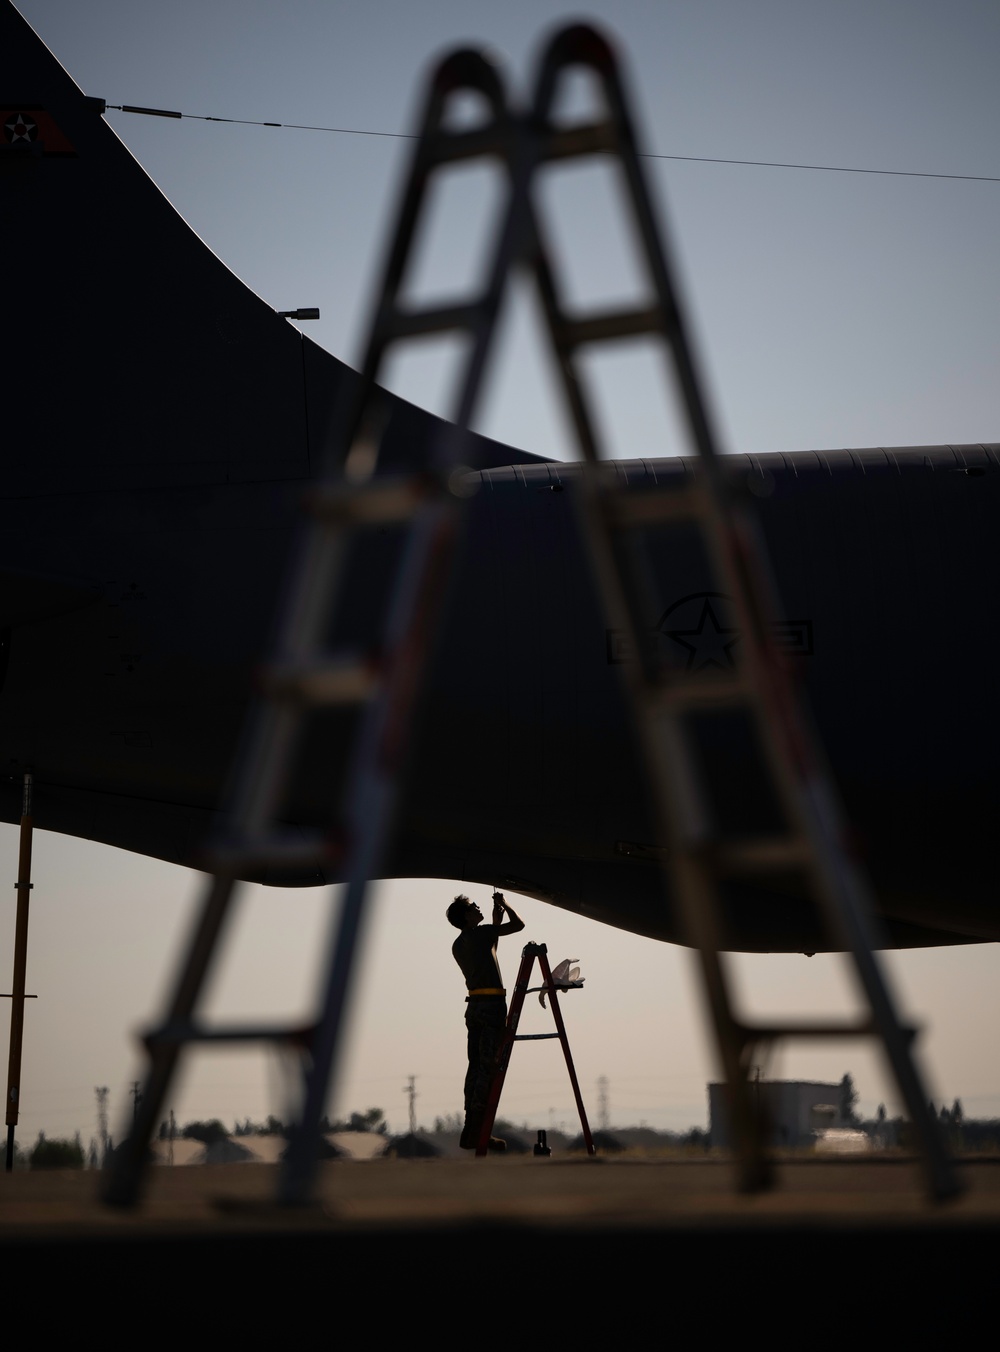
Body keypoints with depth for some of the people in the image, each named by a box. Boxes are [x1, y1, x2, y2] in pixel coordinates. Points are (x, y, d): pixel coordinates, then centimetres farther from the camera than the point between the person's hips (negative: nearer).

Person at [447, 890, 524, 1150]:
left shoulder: (458, 945, 16)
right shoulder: (480, 933, -7)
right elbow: (518, 924, -4)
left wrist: (496, 922, 29)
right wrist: (504, 904, 12)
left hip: (474, 1006, 8)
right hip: (492, 1004, -8)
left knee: (476, 1065, 8)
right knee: (488, 1067, -9)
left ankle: (471, 1131, 6)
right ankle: (477, 1133, -14)